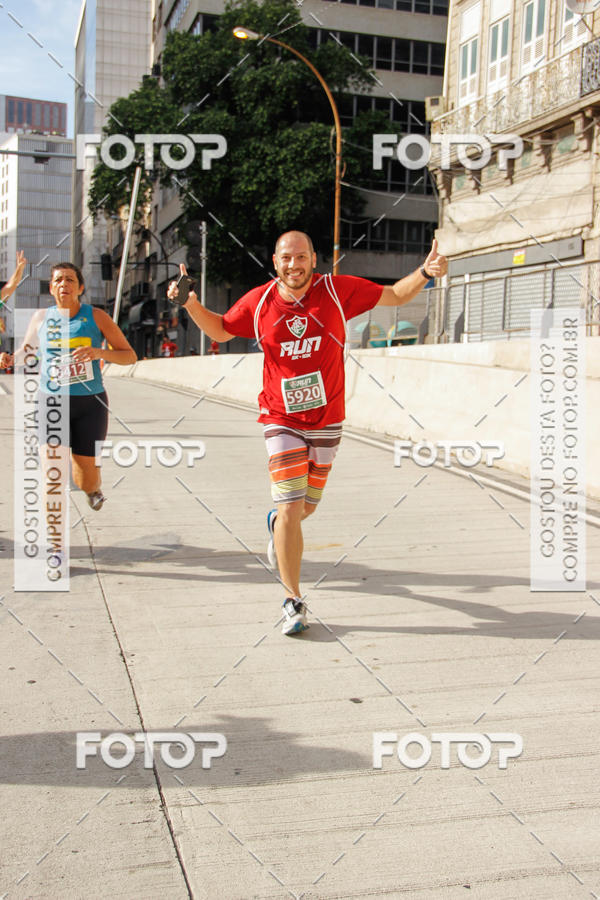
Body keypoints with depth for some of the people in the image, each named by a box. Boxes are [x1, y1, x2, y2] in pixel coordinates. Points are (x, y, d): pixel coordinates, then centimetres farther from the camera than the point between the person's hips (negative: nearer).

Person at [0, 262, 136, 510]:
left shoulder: (96, 317, -3)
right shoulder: (41, 317, 3)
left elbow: (130, 356, -3)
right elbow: (27, 348, 21)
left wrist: (99, 352, -22)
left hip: (90, 403, -1)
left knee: (86, 482, 6)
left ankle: (94, 489, 41)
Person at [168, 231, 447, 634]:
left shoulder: (338, 290, -7)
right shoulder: (258, 302, -4)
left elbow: (395, 296, 3)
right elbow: (220, 331, 13)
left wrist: (425, 273, -14)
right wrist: (189, 302, -2)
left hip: (327, 421, 1)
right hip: (282, 422, -1)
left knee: (307, 506, 15)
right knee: (290, 510, -9)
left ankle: (277, 524, 53)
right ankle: (294, 603, 4)